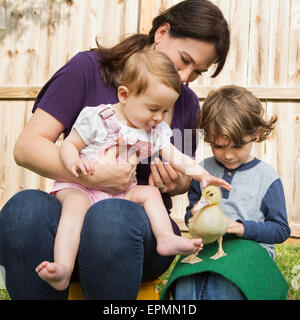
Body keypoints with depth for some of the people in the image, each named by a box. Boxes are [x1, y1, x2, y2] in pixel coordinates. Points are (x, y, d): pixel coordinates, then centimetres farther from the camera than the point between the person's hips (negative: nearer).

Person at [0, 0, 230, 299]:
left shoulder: (187, 103, 13)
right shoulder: (89, 68, 0)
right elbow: (26, 146, -7)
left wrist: (175, 183, -1)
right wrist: (92, 176, -23)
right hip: (74, 205, -1)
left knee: (110, 217, -36)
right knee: (24, 208, -36)